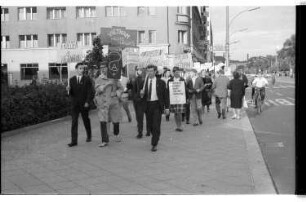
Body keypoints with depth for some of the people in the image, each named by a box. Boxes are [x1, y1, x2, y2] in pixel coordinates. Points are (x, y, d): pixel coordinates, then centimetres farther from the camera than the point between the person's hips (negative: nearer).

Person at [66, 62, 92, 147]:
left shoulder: (87, 79, -1)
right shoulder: (71, 79, 6)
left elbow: (89, 92, -6)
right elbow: (71, 93, 6)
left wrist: (87, 102, -17)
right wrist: (68, 90, -17)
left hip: (84, 105, -1)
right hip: (74, 104, 2)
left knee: (86, 121, 12)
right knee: (74, 122, -6)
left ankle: (89, 136, 34)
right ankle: (74, 141, -7)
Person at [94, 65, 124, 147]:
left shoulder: (114, 79, 5)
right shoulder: (98, 80, 2)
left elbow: (121, 88, 8)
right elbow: (98, 89, -13)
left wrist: (116, 93, -11)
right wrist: (107, 84, -21)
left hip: (114, 102, 2)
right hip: (102, 103, -1)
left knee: (116, 120, 12)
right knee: (103, 121, -11)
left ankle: (116, 134, 43)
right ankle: (105, 141, -5)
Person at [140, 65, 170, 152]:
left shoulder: (161, 82, 0)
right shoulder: (145, 81, 5)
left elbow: (165, 95, 4)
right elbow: (143, 95, 11)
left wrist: (167, 107, 1)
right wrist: (142, 94, -13)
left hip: (157, 104, -3)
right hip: (148, 104, 3)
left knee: (156, 125, -8)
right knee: (150, 124, 9)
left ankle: (154, 144, -1)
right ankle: (156, 137, 34)